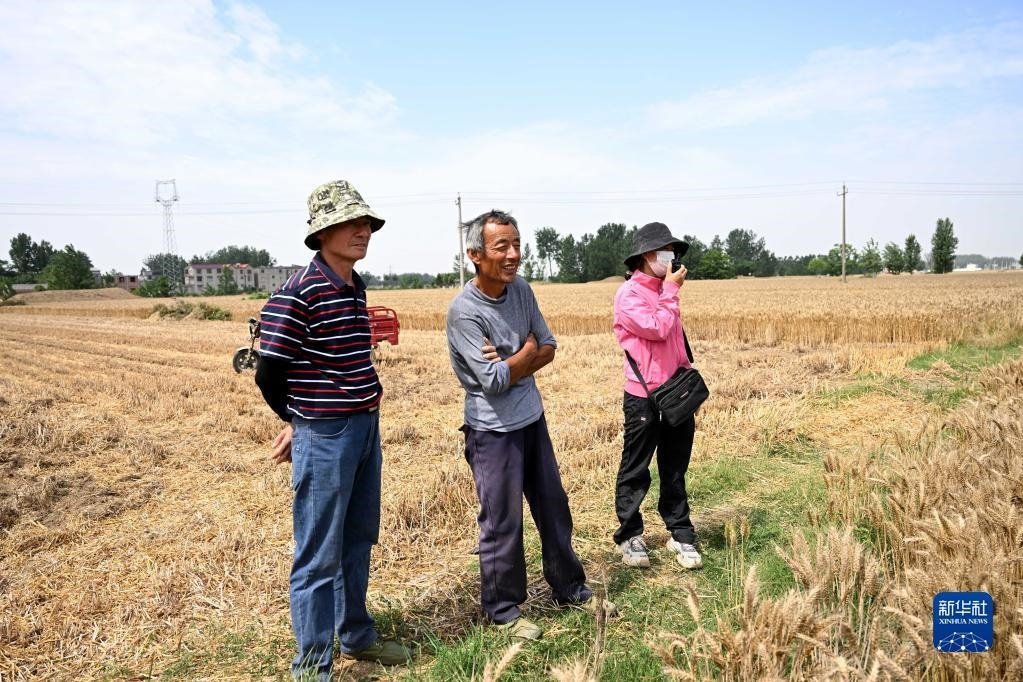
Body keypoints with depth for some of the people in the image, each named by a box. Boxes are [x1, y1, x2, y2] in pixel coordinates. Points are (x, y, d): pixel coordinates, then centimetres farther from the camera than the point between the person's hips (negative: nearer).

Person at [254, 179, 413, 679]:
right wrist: (301, 422, 2)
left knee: (358, 542, 20)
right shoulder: (298, 293, -16)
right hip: (324, 437, -8)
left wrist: (366, 398, 9)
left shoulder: (355, 288, 9)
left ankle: (356, 636, 38)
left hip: (366, 428, 8)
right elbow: (269, 374, -13)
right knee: (319, 555, 4)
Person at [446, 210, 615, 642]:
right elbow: (494, 381, -23)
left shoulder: (521, 290, 0)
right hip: (494, 430, -7)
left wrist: (509, 365, -16)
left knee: (554, 507, 18)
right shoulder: (464, 311, -21)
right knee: (502, 522, 6)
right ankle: (502, 610, 25)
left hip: (532, 419, 7)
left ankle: (570, 588, 37)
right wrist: (527, 351, -7)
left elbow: (548, 349, 2)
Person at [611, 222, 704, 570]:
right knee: (635, 472, 6)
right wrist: (671, 290, -11)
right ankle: (630, 536, 19)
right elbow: (657, 329, -23)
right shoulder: (629, 293, -11)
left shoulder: (663, 291, 13)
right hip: (644, 398, -7)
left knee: (675, 471, 15)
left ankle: (681, 534, 25)